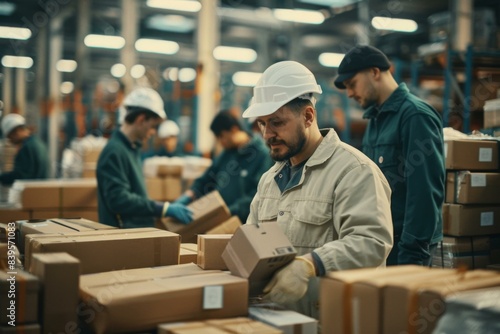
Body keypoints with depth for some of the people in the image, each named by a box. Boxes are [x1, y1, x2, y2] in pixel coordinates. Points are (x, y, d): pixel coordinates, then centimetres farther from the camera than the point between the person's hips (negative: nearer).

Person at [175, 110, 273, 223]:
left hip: (242, 223, -5)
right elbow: (207, 179, 23)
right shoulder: (227, 153, 18)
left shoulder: (263, 154, -6)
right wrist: (188, 196, 6)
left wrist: (231, 212, -21)